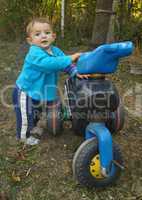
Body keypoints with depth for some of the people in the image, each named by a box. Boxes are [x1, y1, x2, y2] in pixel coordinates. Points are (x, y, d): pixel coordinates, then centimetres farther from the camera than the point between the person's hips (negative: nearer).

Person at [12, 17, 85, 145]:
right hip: (25, 92, -8)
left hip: (36, 91, 8)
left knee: (36, 113, 30)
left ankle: (32, 129, 57)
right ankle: (24, 136, 33)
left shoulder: (55, 50, -6)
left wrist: (76, 72, -27)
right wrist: (69, 58, -46)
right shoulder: (34, 53, -32)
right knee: (26, 116, 6)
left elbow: (65, 64, -7)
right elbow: (48, 63, -48)